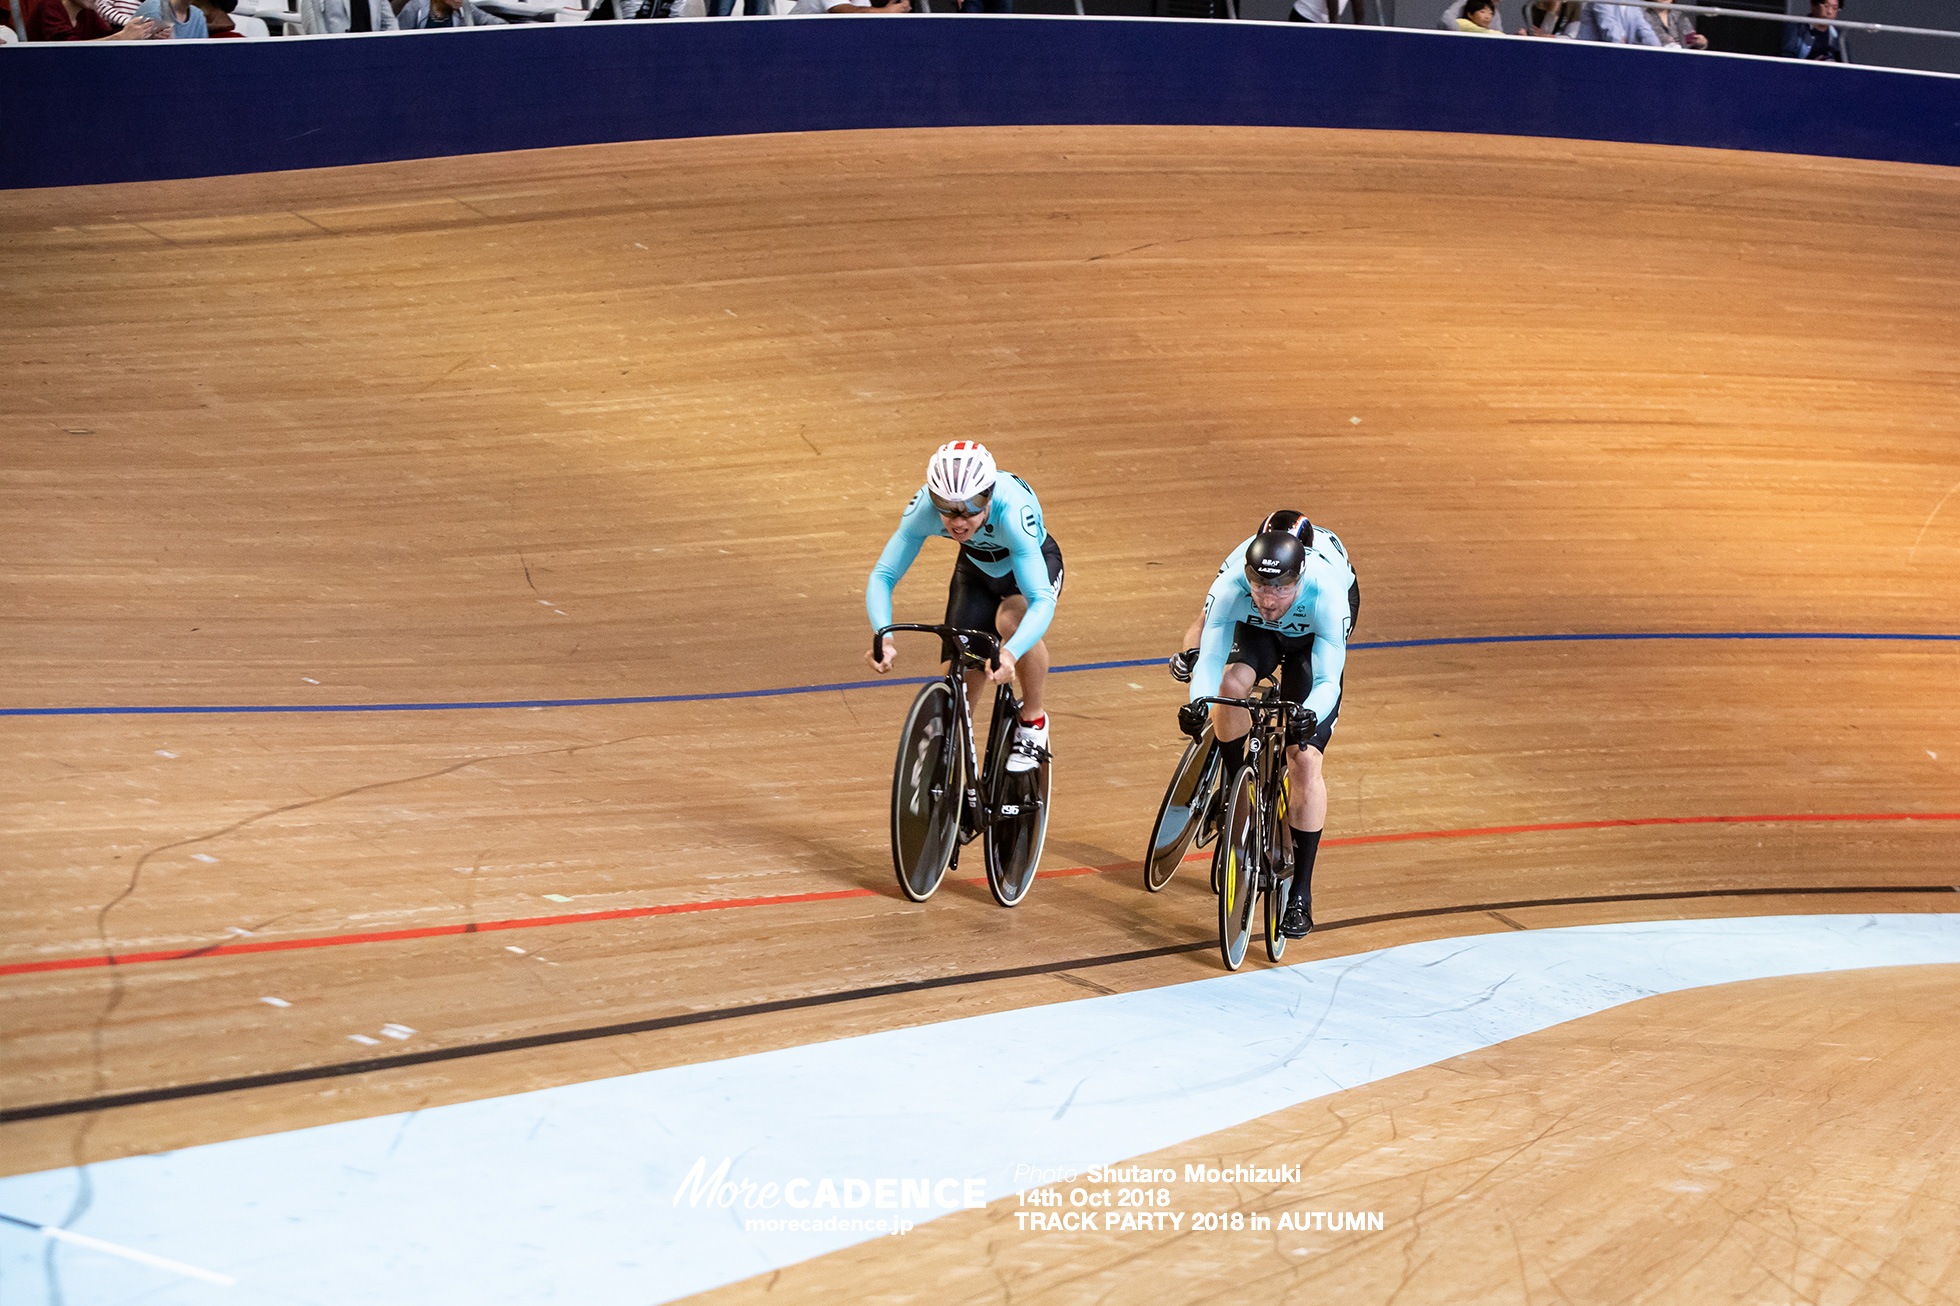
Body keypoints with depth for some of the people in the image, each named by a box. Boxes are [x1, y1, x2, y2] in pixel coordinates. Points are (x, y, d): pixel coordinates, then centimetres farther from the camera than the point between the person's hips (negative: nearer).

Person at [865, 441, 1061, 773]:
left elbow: (1042, 599, -48)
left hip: (1033, 563, -3)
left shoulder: (1012, 508, -43)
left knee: (1012, 620, -35)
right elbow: (882, 576, -32)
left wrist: (1011, 653, -66)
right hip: (976, 568, 3)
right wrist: (884, 636, -51)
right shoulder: (926, 505, -34)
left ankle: (1033, 720, -9)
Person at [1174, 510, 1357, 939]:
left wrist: (1310, 714, -61)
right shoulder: (1231, 587, -38)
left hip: (1312, 633, -2)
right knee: (1230, 684, -32)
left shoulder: (1325, 594, -42)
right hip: (1254, 631, 2)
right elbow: (1211, 658, -35)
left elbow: (1327, 680, -40)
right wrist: (1198, 702, -56)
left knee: (1305, 760, -12)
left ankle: (1300, 895, -3)